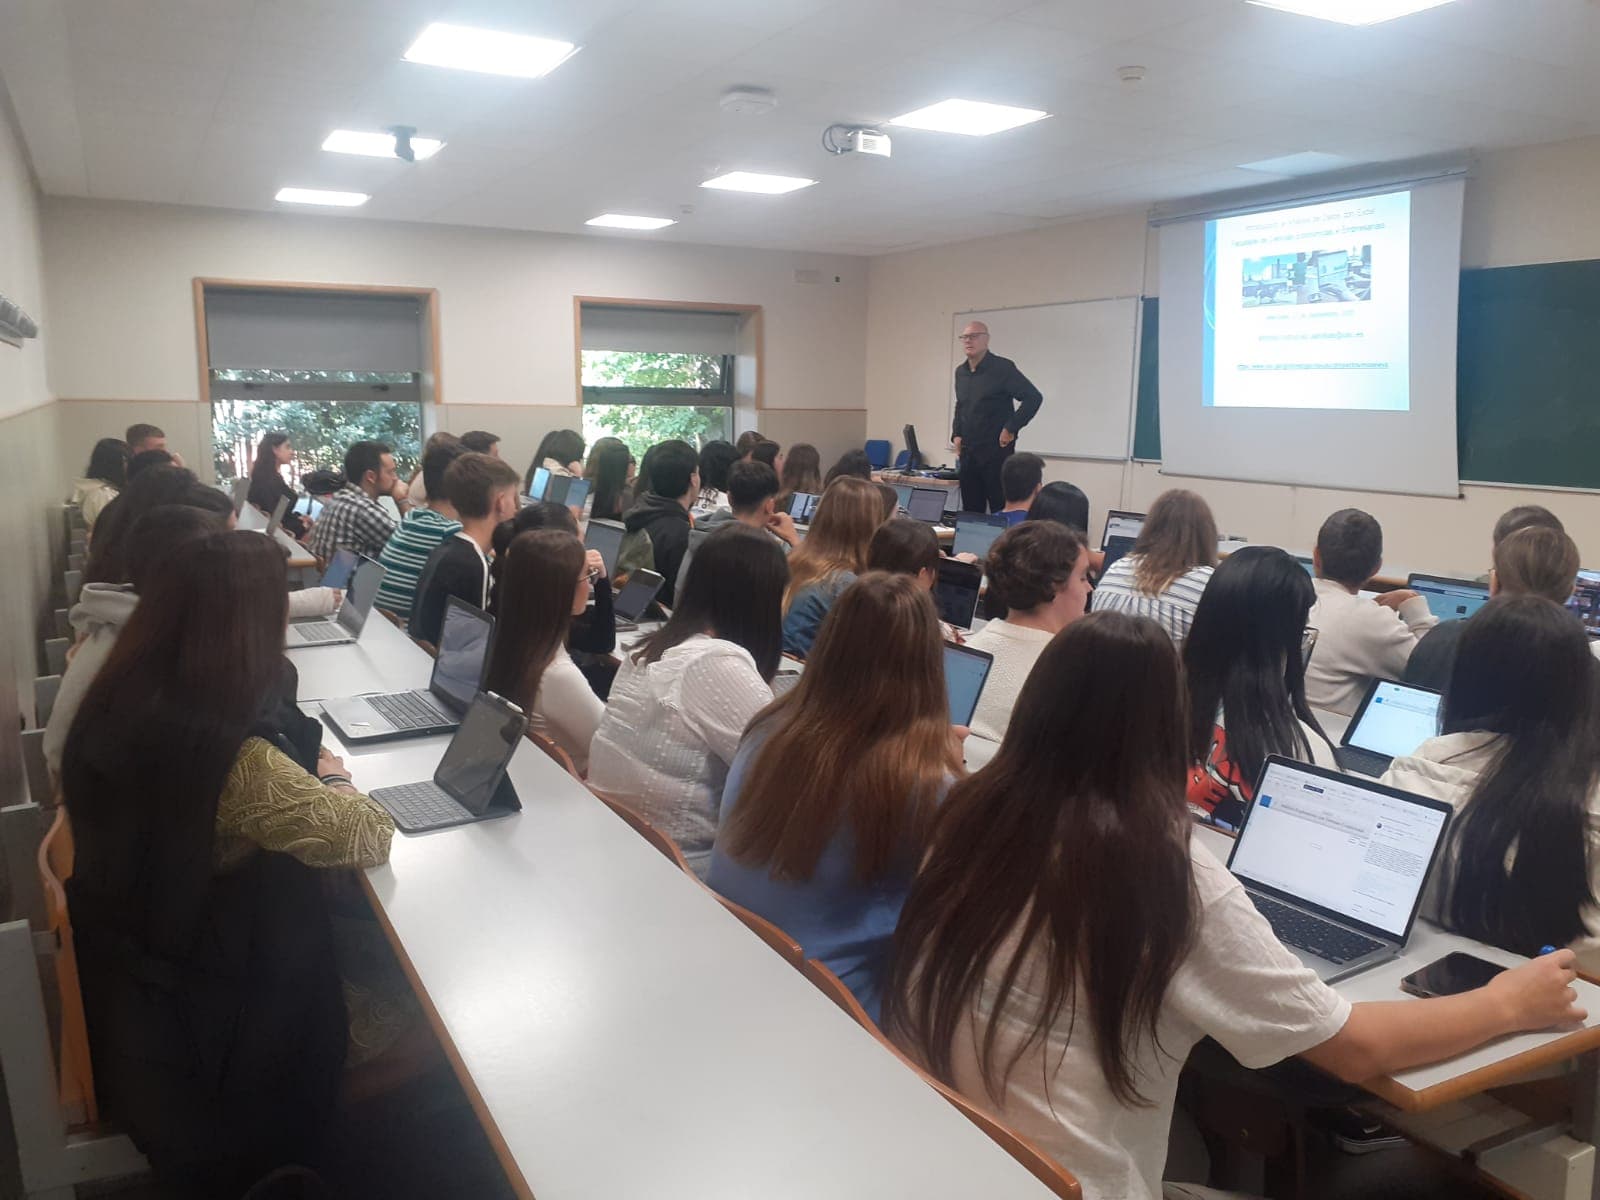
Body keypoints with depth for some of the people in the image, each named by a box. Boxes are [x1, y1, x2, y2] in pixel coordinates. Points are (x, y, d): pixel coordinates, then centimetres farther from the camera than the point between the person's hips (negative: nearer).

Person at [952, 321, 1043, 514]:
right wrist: (956, 435, 12)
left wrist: (1010, 429, -14)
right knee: (970, 510, 9)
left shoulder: (1002, 368, -9)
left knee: (1000, 509, -4)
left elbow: (1034, 398, -14)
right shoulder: (960, 372, 12)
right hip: (968, 453, 6)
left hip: (997, 451, -6)